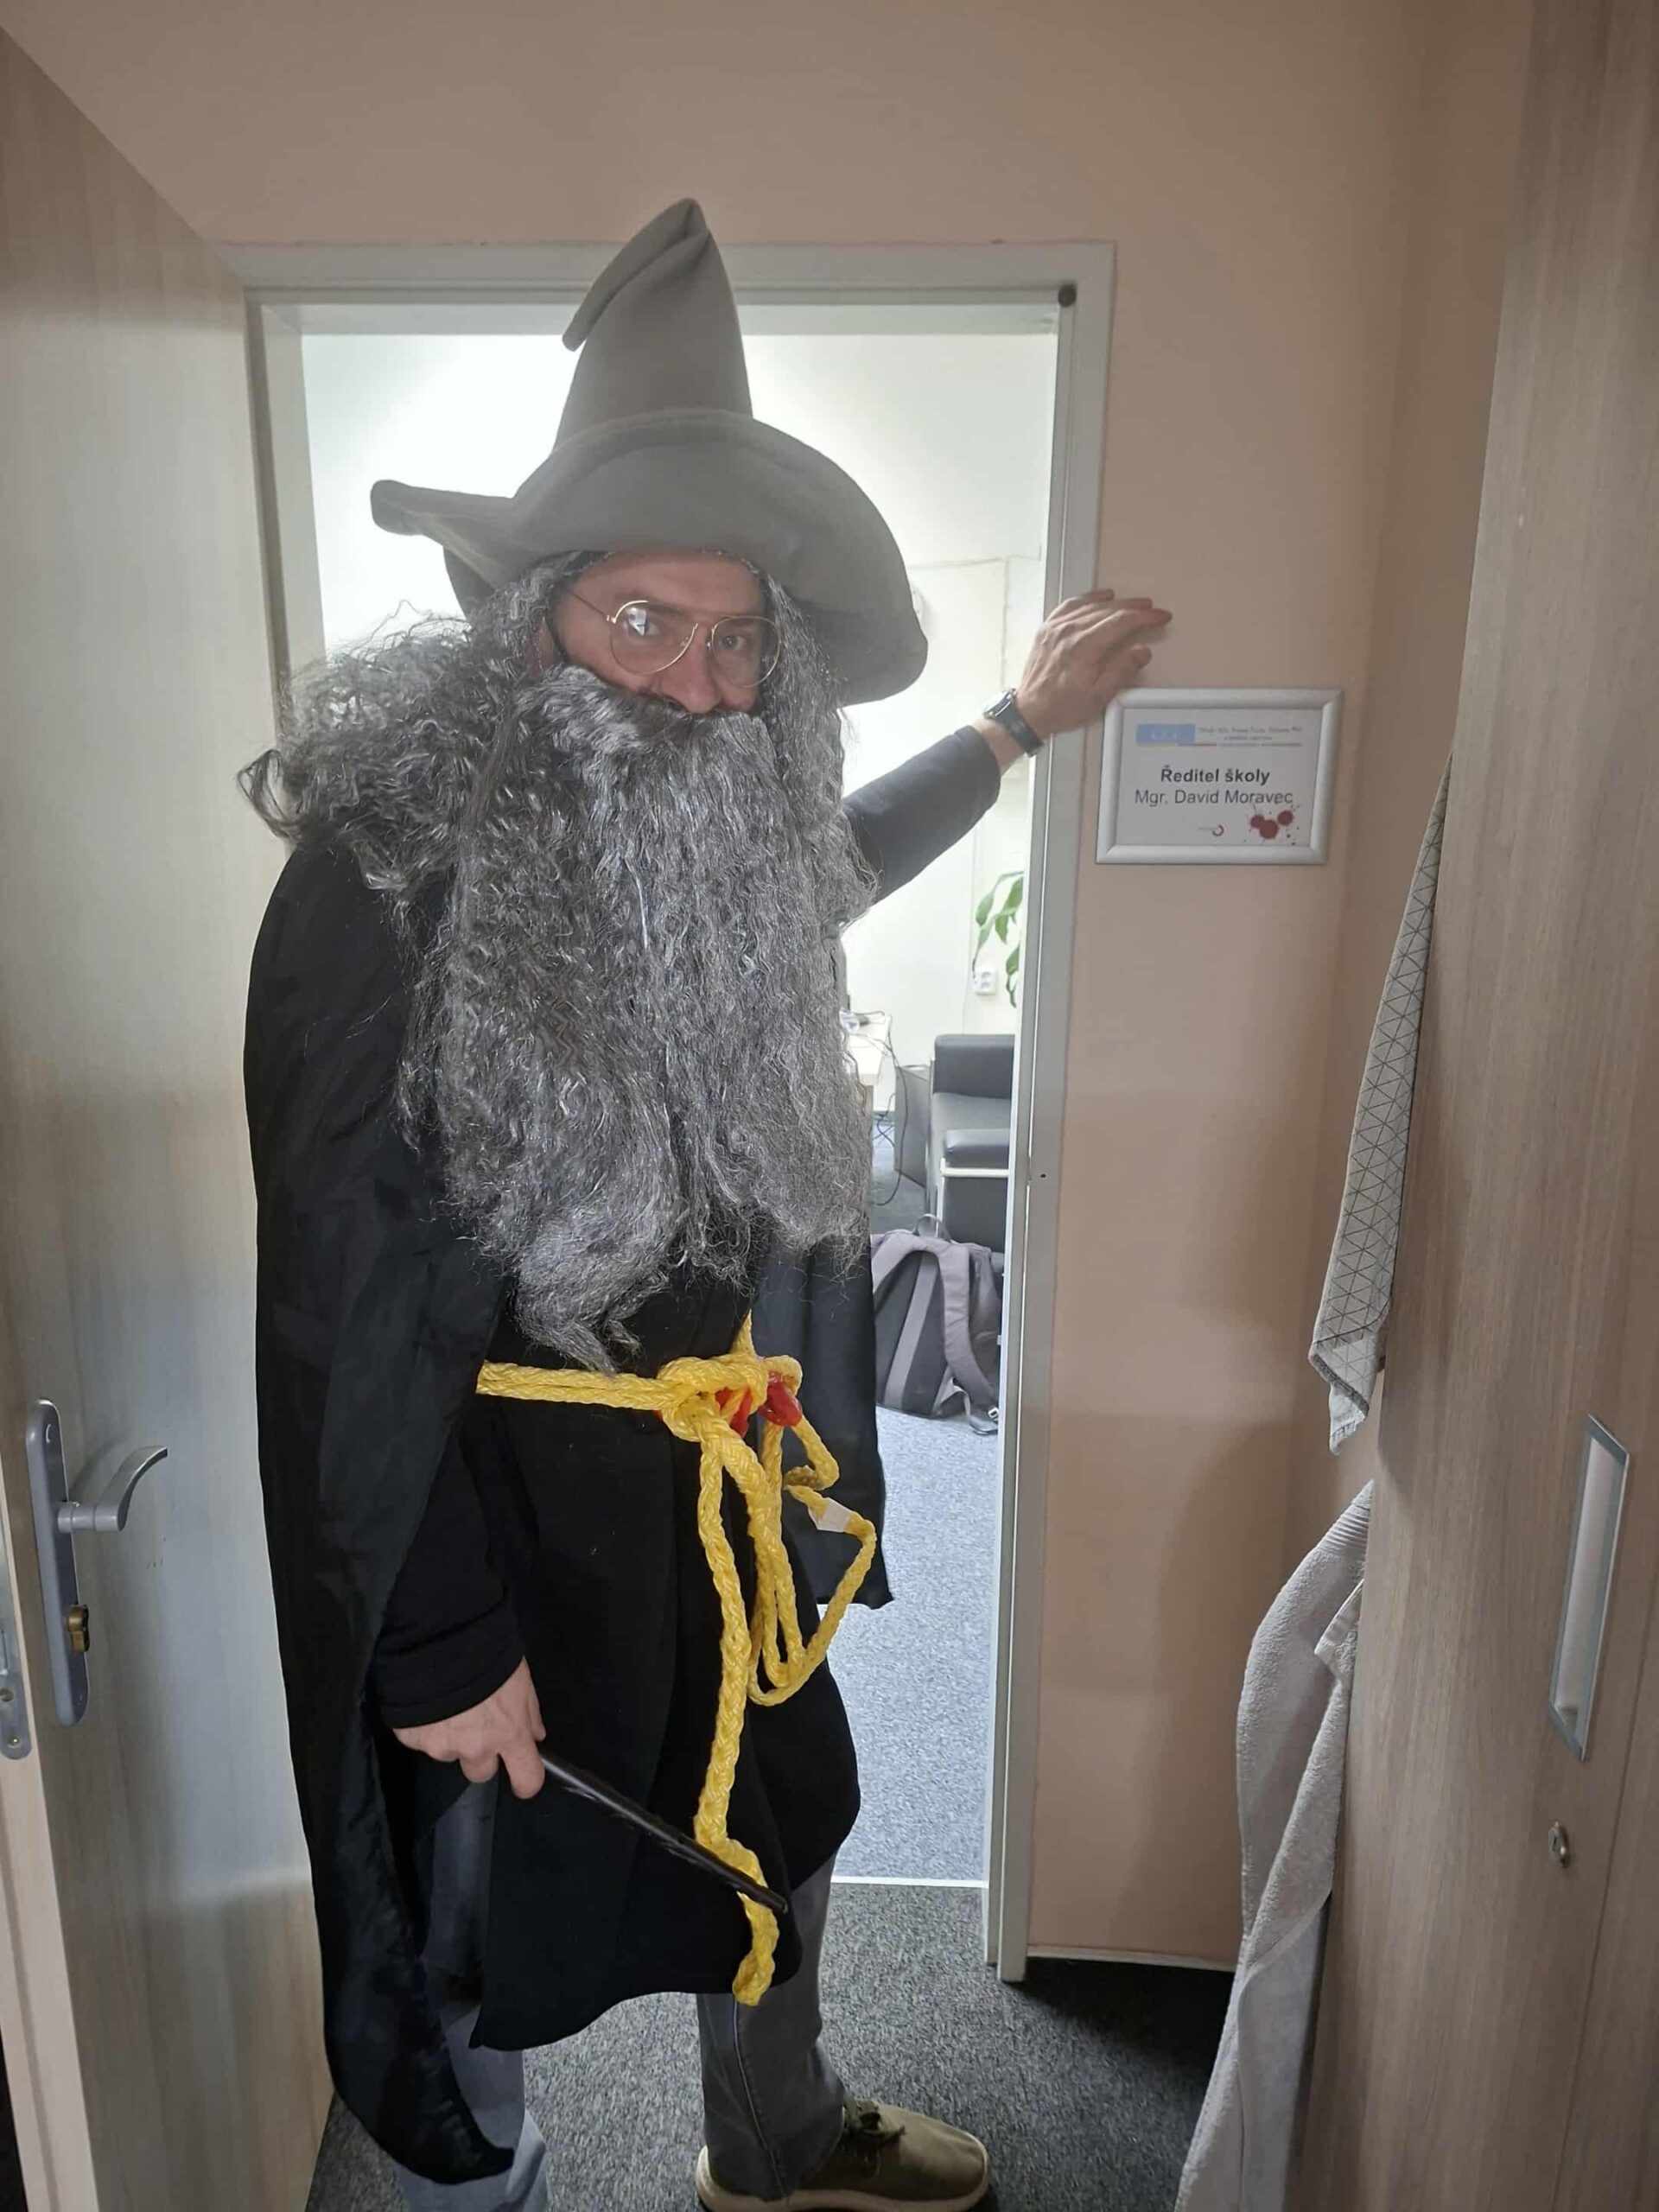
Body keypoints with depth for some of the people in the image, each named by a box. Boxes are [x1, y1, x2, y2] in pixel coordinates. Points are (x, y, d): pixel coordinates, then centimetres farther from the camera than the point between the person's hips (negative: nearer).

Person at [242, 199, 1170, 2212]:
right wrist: (441, 1642, -16)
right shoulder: (392, 871, -23)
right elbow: (343, 1299, -20)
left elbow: (831, 868, 23)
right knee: (485, 1911, 18)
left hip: (717, 1477, 8)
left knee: (772, 1814, 27)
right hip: (497, 1512, -7)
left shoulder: (711, 842, -3)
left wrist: (1020, 723, 31)